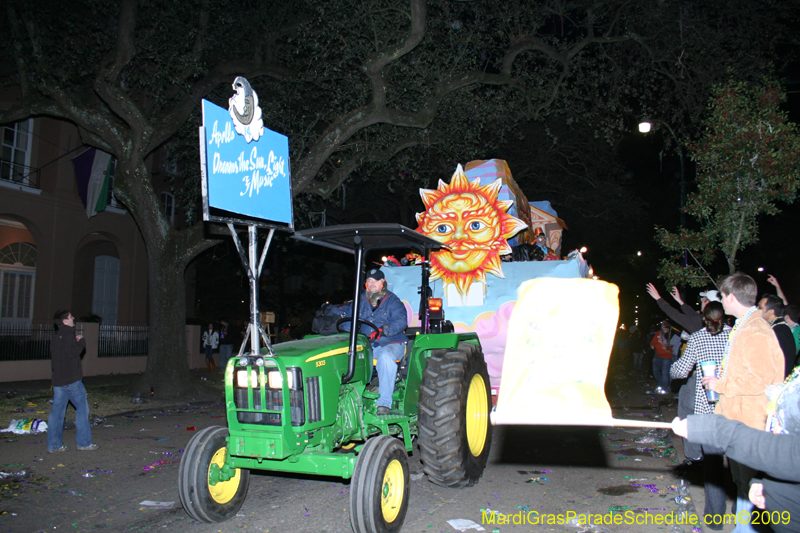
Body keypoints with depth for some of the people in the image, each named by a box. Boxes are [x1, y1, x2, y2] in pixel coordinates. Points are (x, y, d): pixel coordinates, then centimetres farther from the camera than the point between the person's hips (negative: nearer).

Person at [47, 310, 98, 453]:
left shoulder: (54, 336, 15)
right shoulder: (68, 334, -12)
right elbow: (71, 353, -22)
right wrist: (81, 341, -8)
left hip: (57, 380, 8)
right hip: (71, 380, -8)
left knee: (57, 411, 9)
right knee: (82, 408, 0)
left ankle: (53, 445, 12)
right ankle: (84, 443, 2)